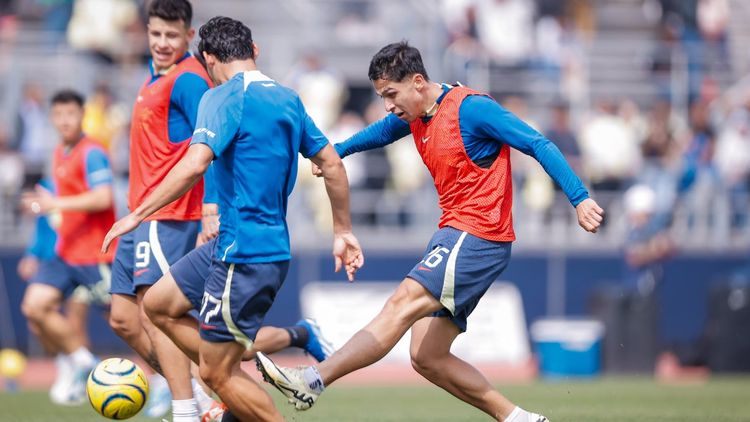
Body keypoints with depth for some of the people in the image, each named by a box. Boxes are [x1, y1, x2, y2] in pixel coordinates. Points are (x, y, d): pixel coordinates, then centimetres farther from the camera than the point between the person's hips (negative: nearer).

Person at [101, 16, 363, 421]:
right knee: (157, 302, 19)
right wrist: (343, 233, 23)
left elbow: (195, 164, -27)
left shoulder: (224, 98, -14)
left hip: (244, 256, -9)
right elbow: (332, 164, 15)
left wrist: (137, 215, -21)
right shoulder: (288, 99, 11)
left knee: (218, 374, -2)